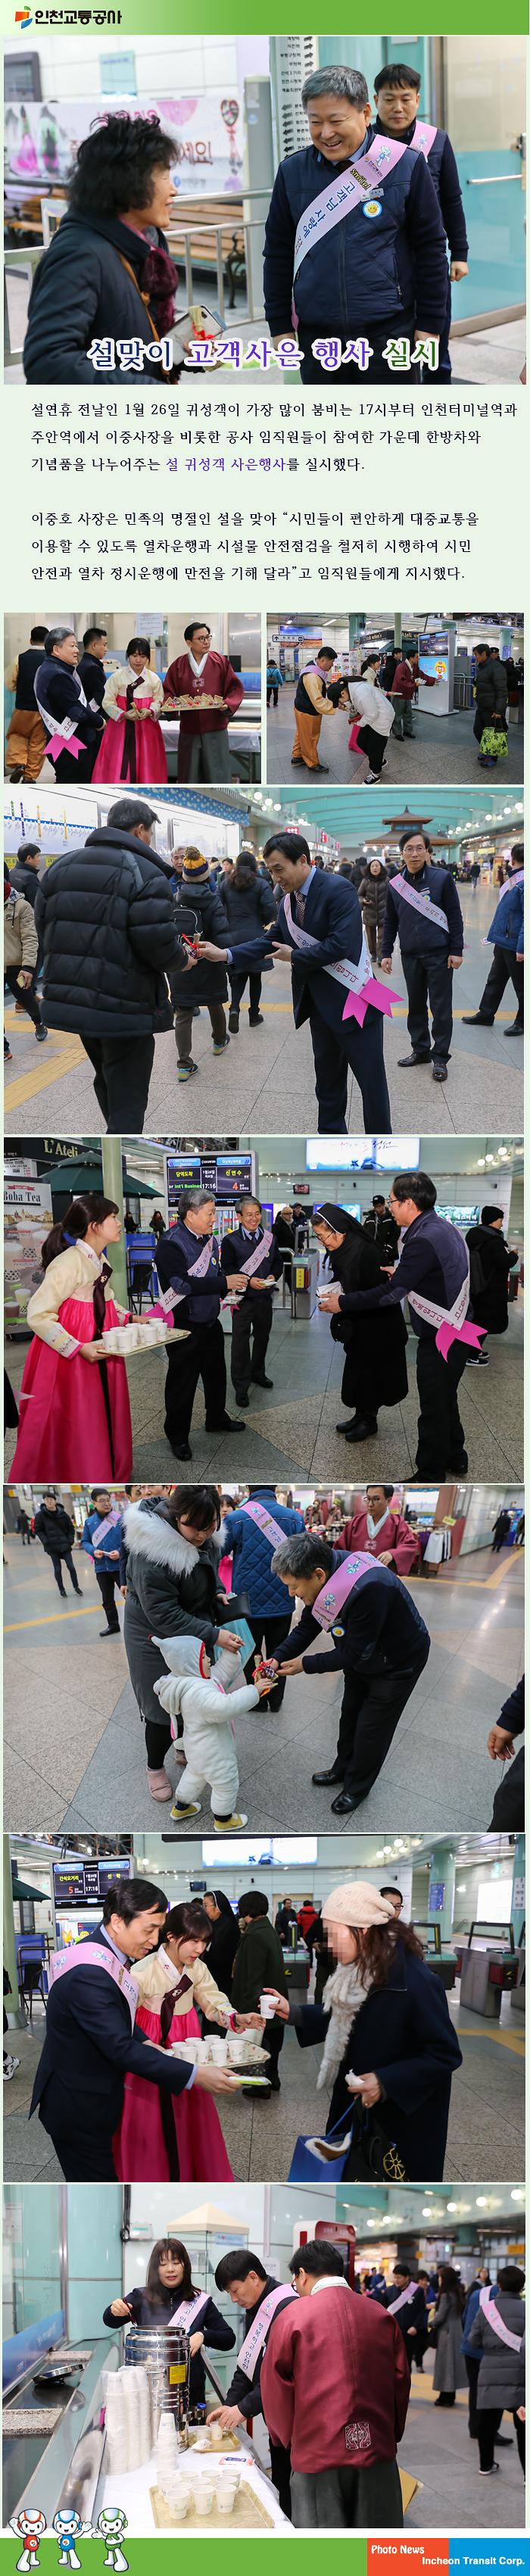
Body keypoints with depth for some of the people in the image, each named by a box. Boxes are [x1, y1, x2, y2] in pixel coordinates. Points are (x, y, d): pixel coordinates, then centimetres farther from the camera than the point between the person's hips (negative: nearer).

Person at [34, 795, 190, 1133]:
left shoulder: (61, 867, 7)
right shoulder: (145, 874, -14)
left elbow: (43, 927, 10)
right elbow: (158, 943, -20)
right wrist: (181, 958, 1)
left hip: (71, 1001, 7)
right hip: (126, 1011, -7)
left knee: (107, 1084, 26)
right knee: (127, 1103, -1)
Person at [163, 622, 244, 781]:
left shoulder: (221, 662, 2)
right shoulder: (178, 665, 5)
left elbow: (235, 689, 2)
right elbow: (168, 692, 10)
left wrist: (228, 704, -16)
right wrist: (170, 705, -11)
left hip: (215, 729, -1)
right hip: (189, 731, 1)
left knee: (217, 776, -2)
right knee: (190, 776, 6)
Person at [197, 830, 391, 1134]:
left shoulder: (339, 890, -20)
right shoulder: (289, 899, 6)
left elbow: (341, 945, -27)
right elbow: (271, 941, 8)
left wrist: (295, 957, -15)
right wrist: (225, 954, -5)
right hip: (321, 1003, 8)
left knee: (371, 1079, 0)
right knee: (327, 1077, 17)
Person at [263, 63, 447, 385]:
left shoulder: (405, 165, -4)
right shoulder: (293, 172, 4)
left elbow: (430, 248, 1)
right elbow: (278, 253, 11)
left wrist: (430, 323, 0)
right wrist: (279, 325, 10)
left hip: (388, 332, -3)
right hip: (317, 334, 3)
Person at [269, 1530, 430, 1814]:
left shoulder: (368, 1590, -45)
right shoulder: (325, 1575, -20)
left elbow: (355, 1655, -32)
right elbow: (307, 1627, -6)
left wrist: (305, 1665, -25)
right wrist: (279, 1660, -20)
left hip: (400, 1660, -7)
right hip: (362, 1654, 7)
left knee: (372, 1726, 6)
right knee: (350, 1713, 22)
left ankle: (357, 1787, 27)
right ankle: (343, 1769, 44)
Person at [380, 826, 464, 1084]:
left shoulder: (442, 878, -8)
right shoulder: (395, 885, 3)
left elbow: (455, 917, -4)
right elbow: (390, 922, 11)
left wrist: (456, 951, -7)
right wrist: (386, 953, 7)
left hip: (439, 955, -4)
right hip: (410, 956, 4)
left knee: (441, 1007, 1)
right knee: (416, 1005, 12)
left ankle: (440, 1058, 8)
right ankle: (420, 1050, 24)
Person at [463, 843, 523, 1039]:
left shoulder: (523, 884, -22)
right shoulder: (515, 880, 6)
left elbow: (527, 919, -25)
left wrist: (522, 948, -25)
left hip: (515, 945, -10)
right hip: (503, 941, 10)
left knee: (521, 985, 6)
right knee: (495, 980, 21)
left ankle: (522, 1022, 18)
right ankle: (486, 1014, 33)